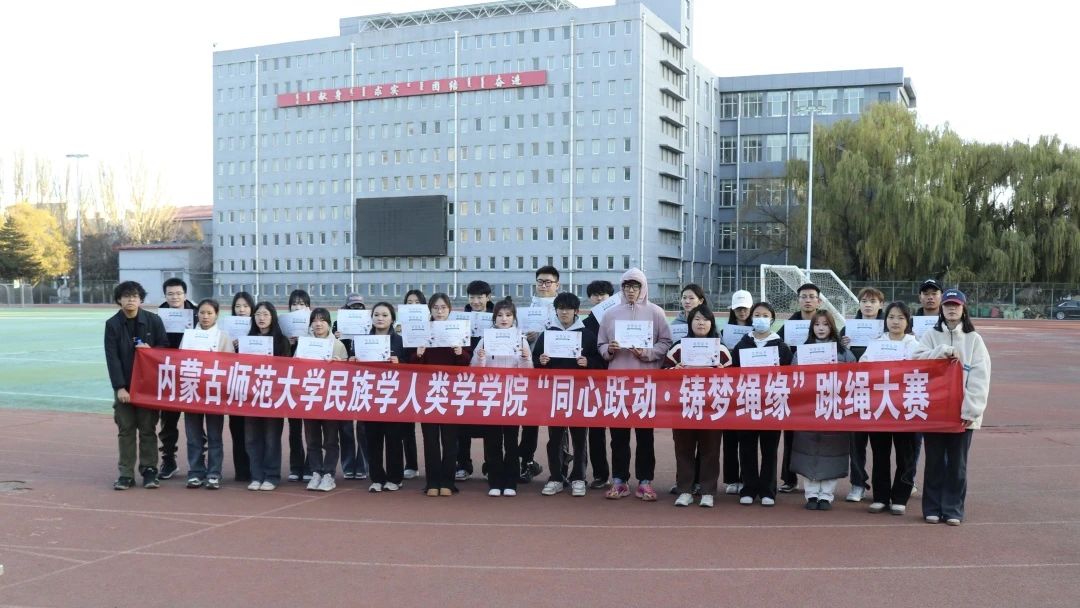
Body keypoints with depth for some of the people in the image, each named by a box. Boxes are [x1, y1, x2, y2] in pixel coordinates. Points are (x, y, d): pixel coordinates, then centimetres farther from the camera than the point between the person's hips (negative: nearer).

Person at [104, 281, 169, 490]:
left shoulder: (153, 320, -1)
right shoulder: (112, 324, -1)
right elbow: (112, 358, -5)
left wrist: (150, 350, -17)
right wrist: (119, 386, -12)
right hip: (124, 385, 1)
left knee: (148, 429, 4)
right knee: (125, 430, 4)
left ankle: (149, 471, 11)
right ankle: (126, 474, 9)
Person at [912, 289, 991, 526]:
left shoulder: (974, 339, 3)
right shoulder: (931, 335, 7)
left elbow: (980, 378, -3)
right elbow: (916, 358, -9)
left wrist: (971, 410, -12)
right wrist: (943, 352, -19)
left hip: (962, 412, 0)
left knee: (957, 462, 5)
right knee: (934, 460, 6)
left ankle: (953, 509, 14)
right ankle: (932, 508, 14)